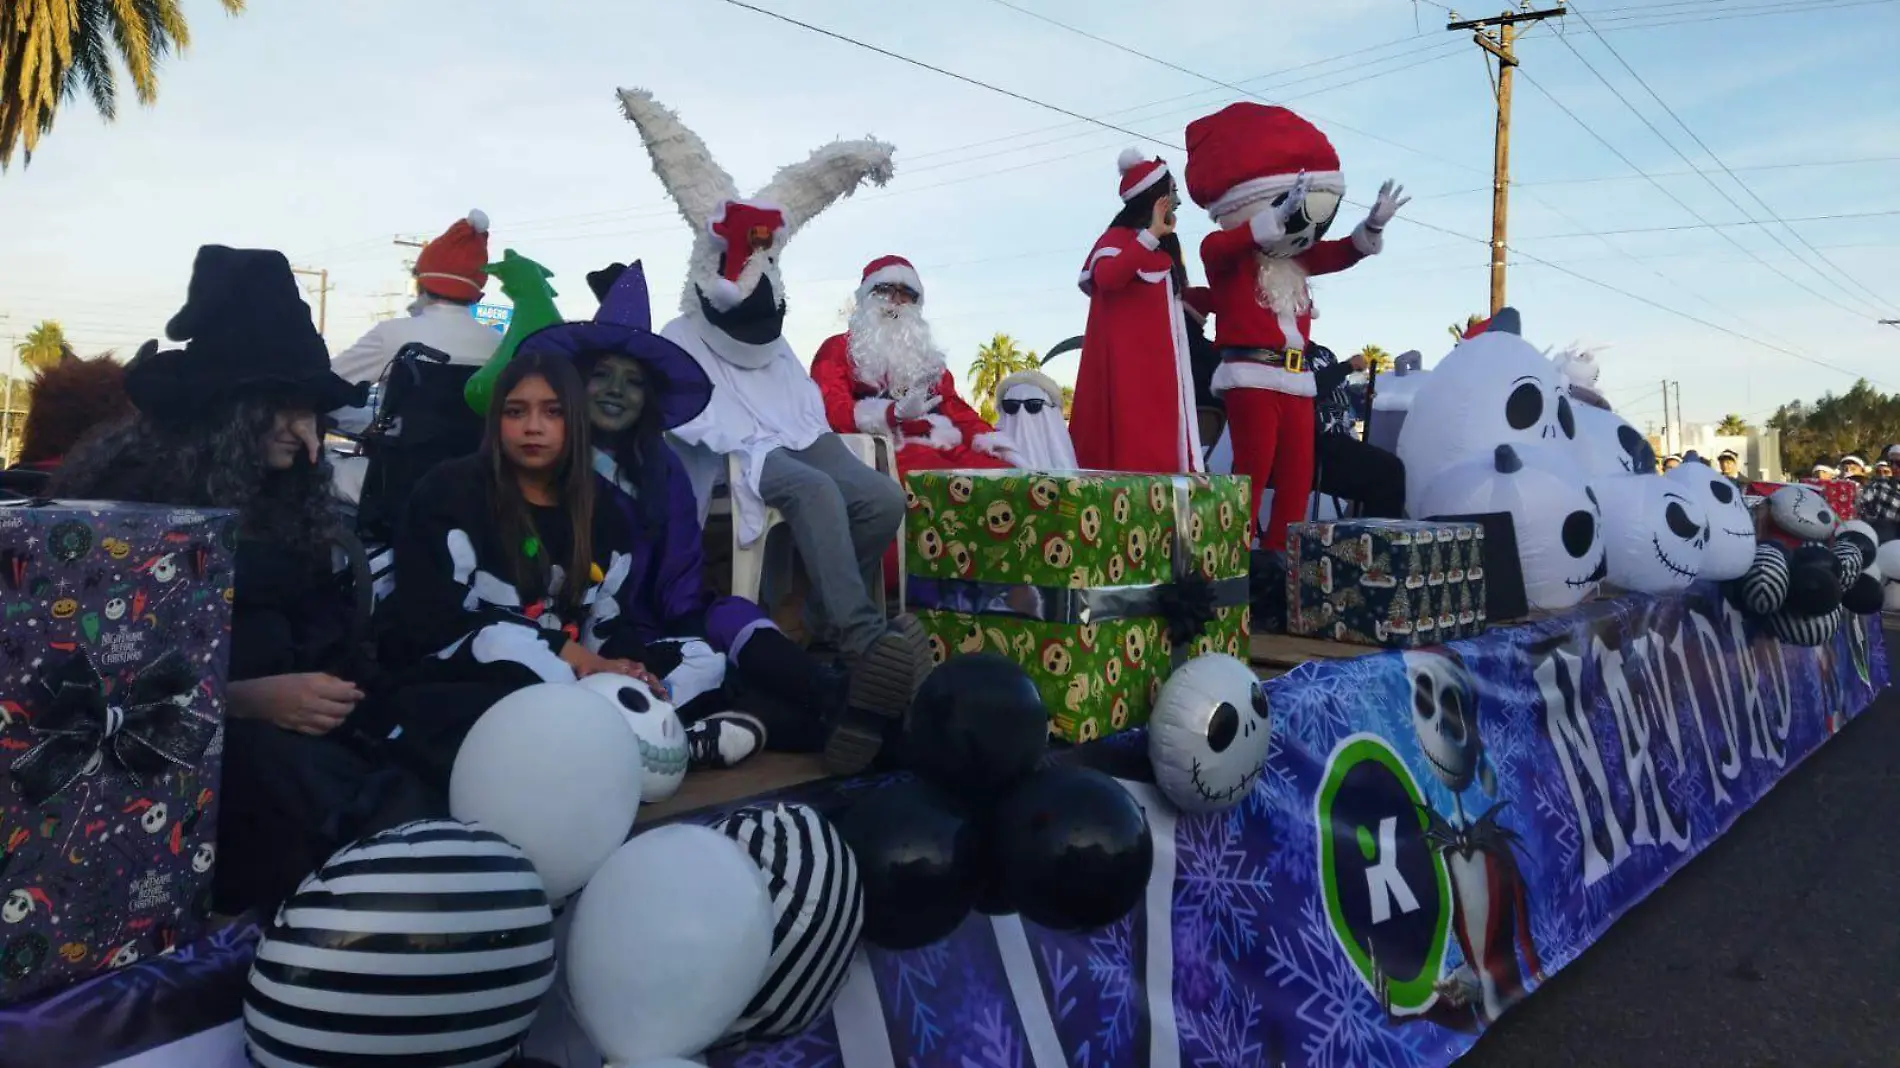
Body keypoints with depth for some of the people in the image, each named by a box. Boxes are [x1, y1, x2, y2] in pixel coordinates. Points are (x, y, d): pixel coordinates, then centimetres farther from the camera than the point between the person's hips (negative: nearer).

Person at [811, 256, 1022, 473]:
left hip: (945, 447, 6)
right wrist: (895, 413, -21)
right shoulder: (838, 349, 14)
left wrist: (995, 444, 2)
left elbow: (955, 408, 23)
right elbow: (832, 410, -2)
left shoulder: (926, 355, 32)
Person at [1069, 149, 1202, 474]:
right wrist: (1151, 234, -21)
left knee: (1159, 448, 2)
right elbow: (1107, 278, -25)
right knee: (1133, 447, -14)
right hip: (1129, 360, -9)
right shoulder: (1120, 236, -3)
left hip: (1159, 362, 9)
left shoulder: (1164, 246, 22)